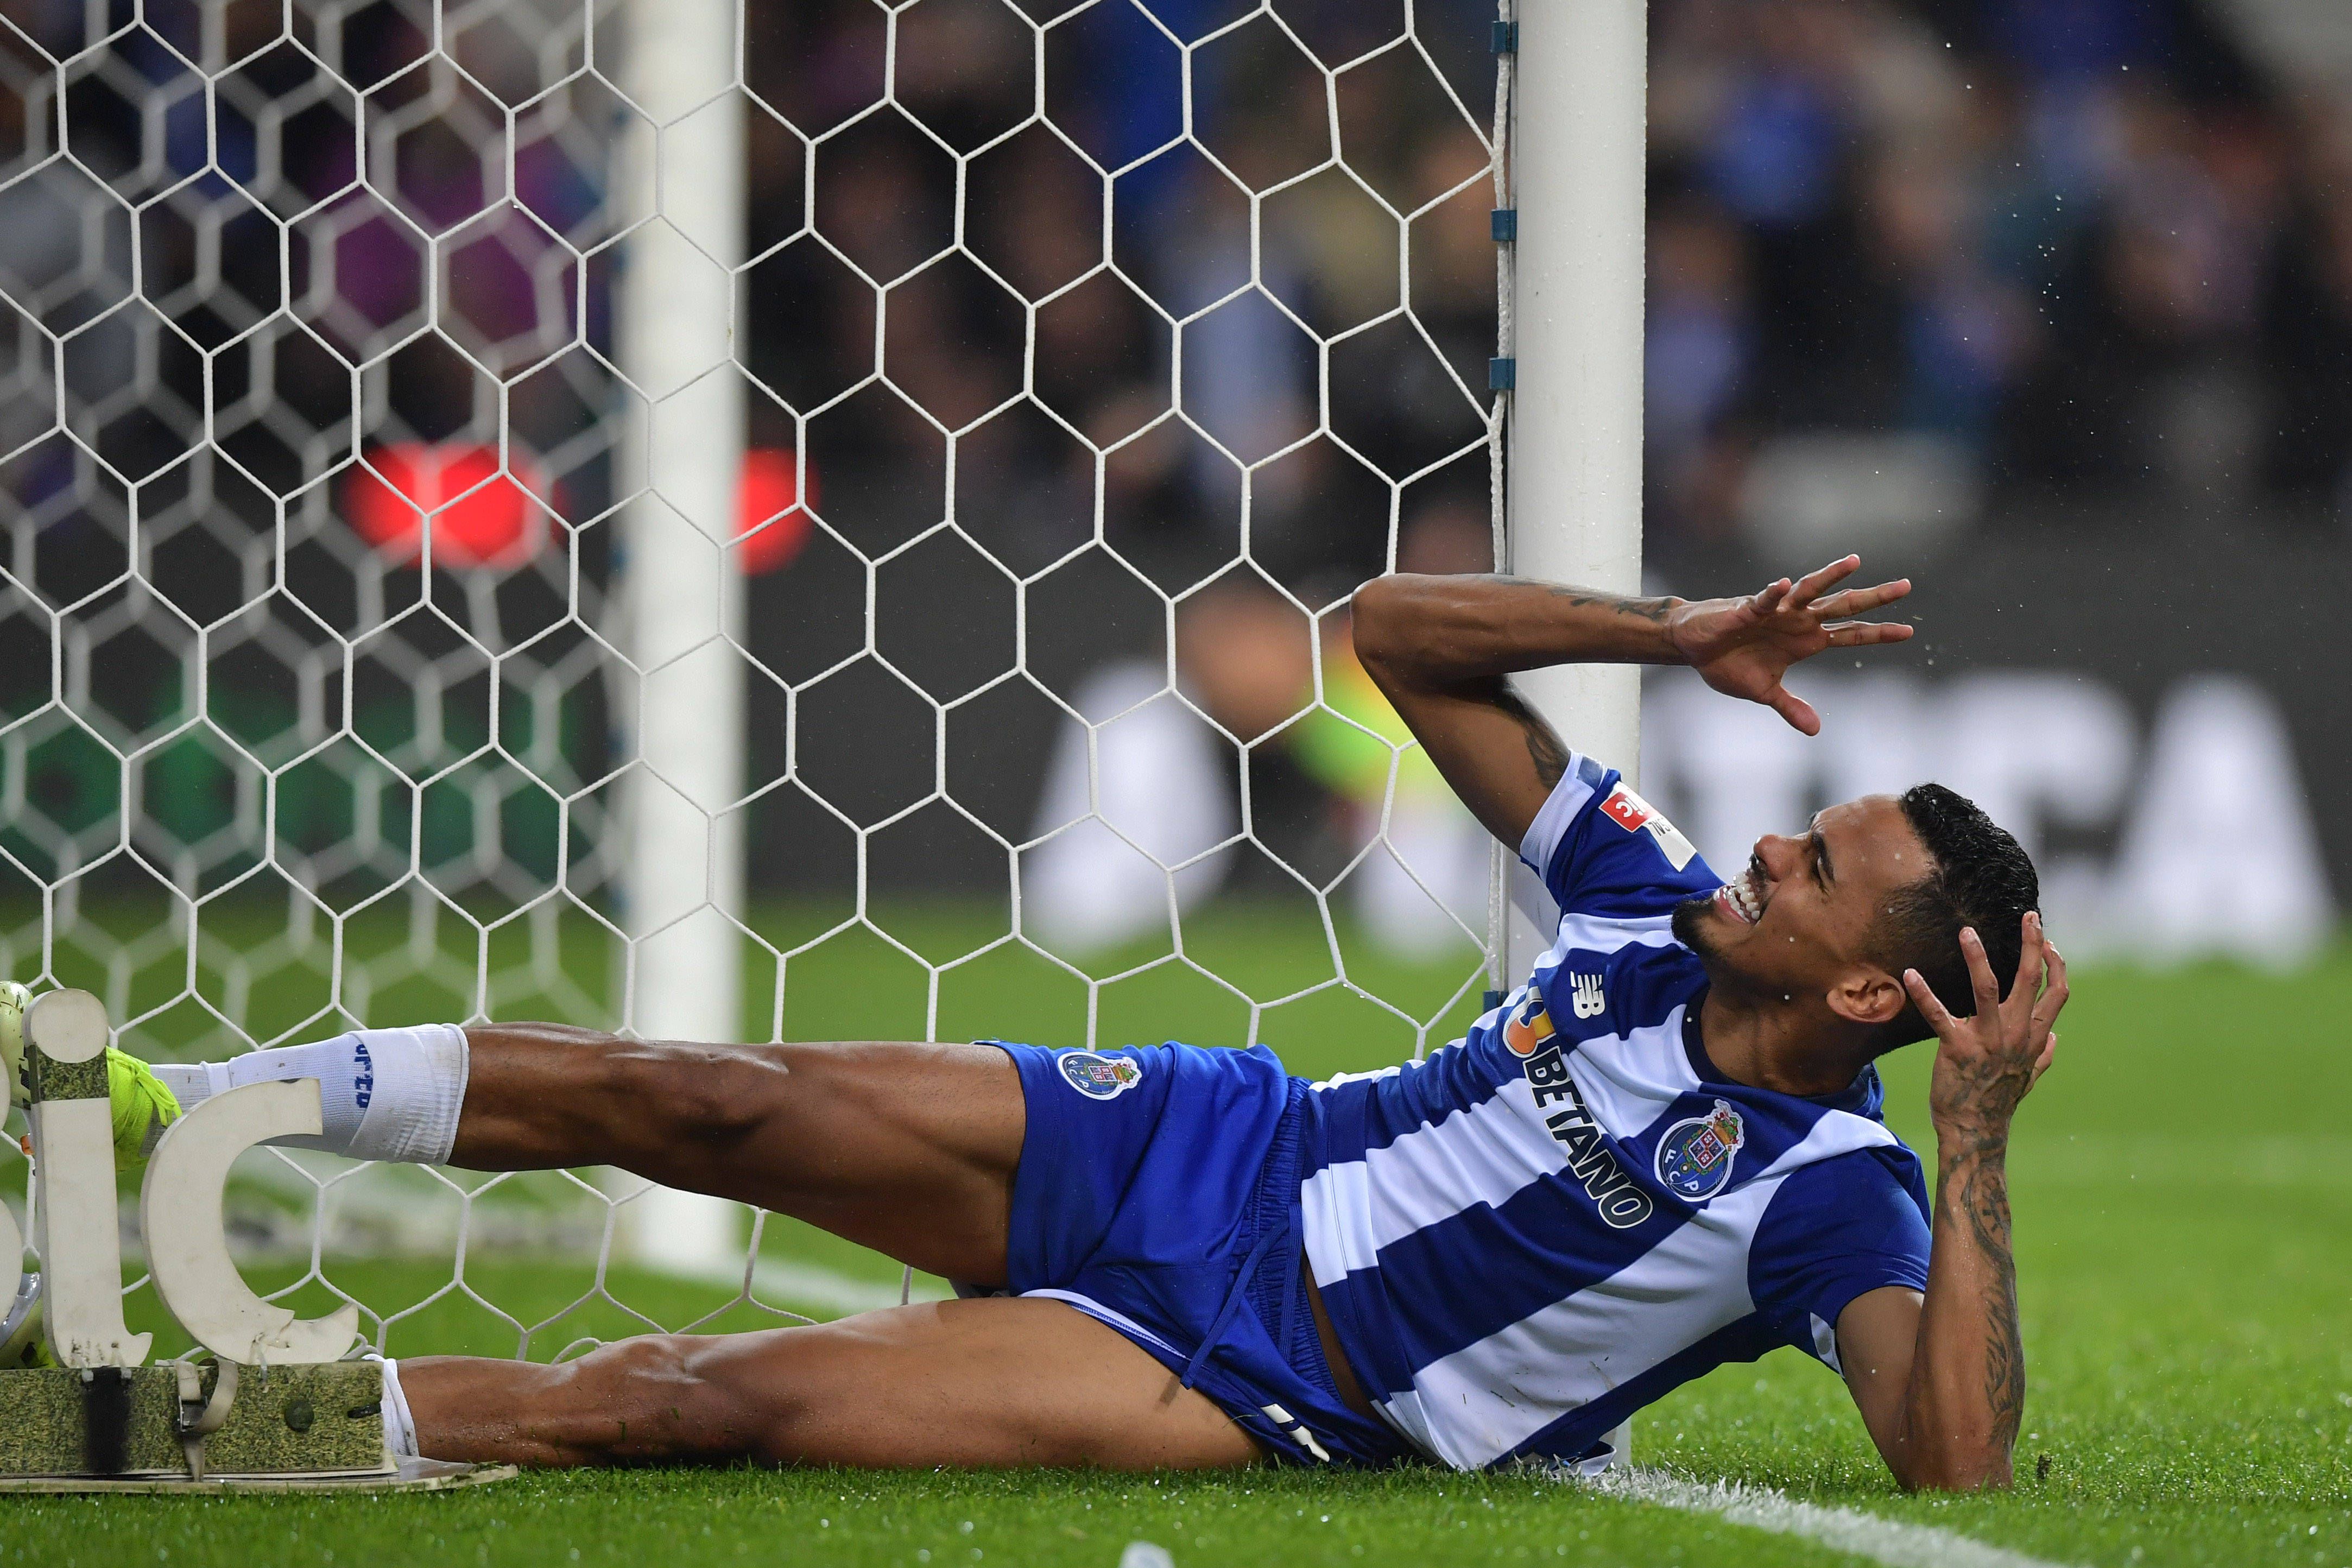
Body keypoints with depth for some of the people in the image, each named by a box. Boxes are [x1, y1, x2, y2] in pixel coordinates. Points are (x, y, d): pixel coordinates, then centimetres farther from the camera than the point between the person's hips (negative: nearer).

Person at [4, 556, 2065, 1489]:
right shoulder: (1660, 915, 2)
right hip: (1188, 1153, 6)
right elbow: (1403, 636, 9)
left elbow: (1959, 1464, -32)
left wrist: (1980, 1140, -32)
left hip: (1255, 1390, -6)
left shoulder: (1830, 1197, -15)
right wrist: (1680, 637, -5)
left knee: (718, 1399, -21)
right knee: (695, 1104, -12)